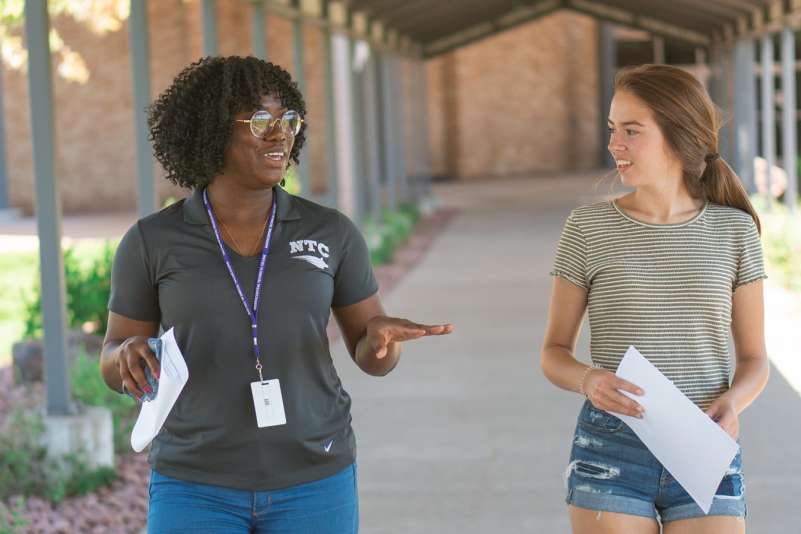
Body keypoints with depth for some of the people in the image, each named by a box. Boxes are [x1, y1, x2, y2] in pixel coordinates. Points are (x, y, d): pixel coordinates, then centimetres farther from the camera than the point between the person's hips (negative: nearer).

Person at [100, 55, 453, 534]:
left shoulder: (331, 232, -2)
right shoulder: (152, 241, -5)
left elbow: (373, 354, 4)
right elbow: (117, 368, 3)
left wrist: (385, 334, -21)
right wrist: (131, 354, -22)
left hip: (310, 480, 1)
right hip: (200, 487, -1)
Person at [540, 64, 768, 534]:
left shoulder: (734, 231, 1)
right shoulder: (587, 229, -1)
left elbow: (754, 358, 7)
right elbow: (555, 353, 4)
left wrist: (732, 403, -16)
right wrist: (588, 381, -19)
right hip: (610, 455, -1)